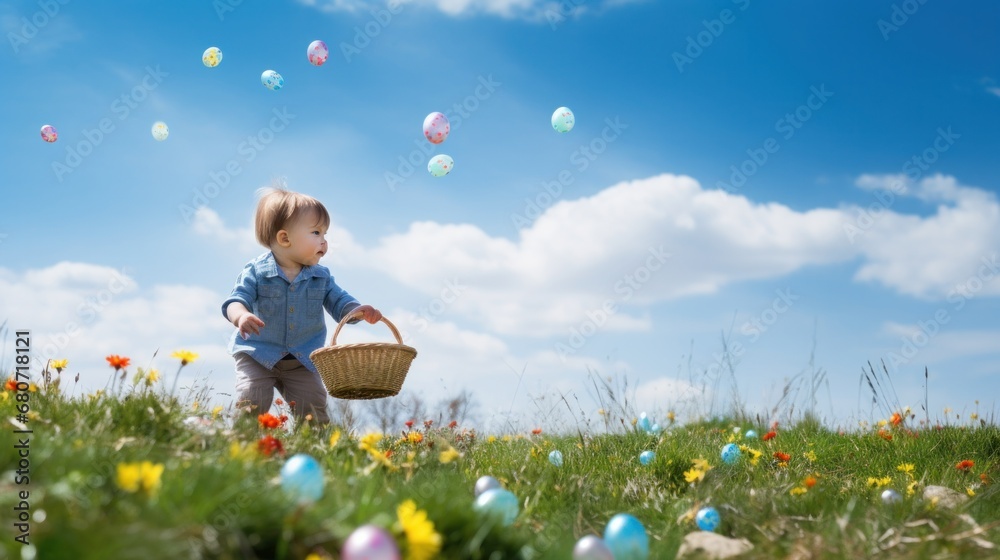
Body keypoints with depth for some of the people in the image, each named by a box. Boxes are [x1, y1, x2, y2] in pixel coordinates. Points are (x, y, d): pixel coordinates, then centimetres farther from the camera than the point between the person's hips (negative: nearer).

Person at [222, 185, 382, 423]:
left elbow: (340, 303, -1)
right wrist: (241, 316, -43)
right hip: (257, 354, -3)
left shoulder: (321, 277, 0)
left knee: (313, 407, -2)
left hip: (302, 360, 3)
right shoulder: (256, 272, -11)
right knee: (252, 403, -14)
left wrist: (359, 310, -24)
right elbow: (237, 300, -18)